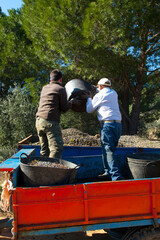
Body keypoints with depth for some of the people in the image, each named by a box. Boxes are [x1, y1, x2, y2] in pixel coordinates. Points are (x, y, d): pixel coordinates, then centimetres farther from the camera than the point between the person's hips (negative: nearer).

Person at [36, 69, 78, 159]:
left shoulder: (44, 88, 19)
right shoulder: (61, 89, -1)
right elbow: (64, 108, 0)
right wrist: (72, 102, 18)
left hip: (39, 120, 8)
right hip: (50, 122, -7)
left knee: (44, 149, 14)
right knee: (57, 148, -9)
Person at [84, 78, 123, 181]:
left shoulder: (99, 95, 0)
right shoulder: (114, 93, 18)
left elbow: (89, 109, 11)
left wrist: (89, 98, 28)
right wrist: (97, 90, 51)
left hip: (107, 124, -7)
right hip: (118, 123, 8)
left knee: (108, 152, -9)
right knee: (109, 150, 15)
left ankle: (117, 177, -15)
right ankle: (108, 173, 20)